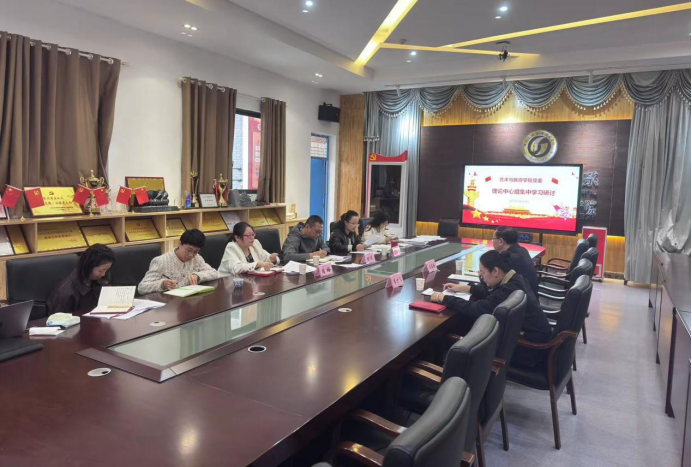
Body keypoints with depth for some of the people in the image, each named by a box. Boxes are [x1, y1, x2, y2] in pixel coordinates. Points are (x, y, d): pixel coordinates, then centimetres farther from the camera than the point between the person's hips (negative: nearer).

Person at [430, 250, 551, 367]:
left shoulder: (509, 291, -31)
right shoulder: (513, 279, -2)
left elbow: (474, 309, -28)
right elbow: (489, 291, 16)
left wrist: (442, 298, -18)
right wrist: (463, 288, 12)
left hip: (530, 349, -8)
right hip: (532, 338, 8)